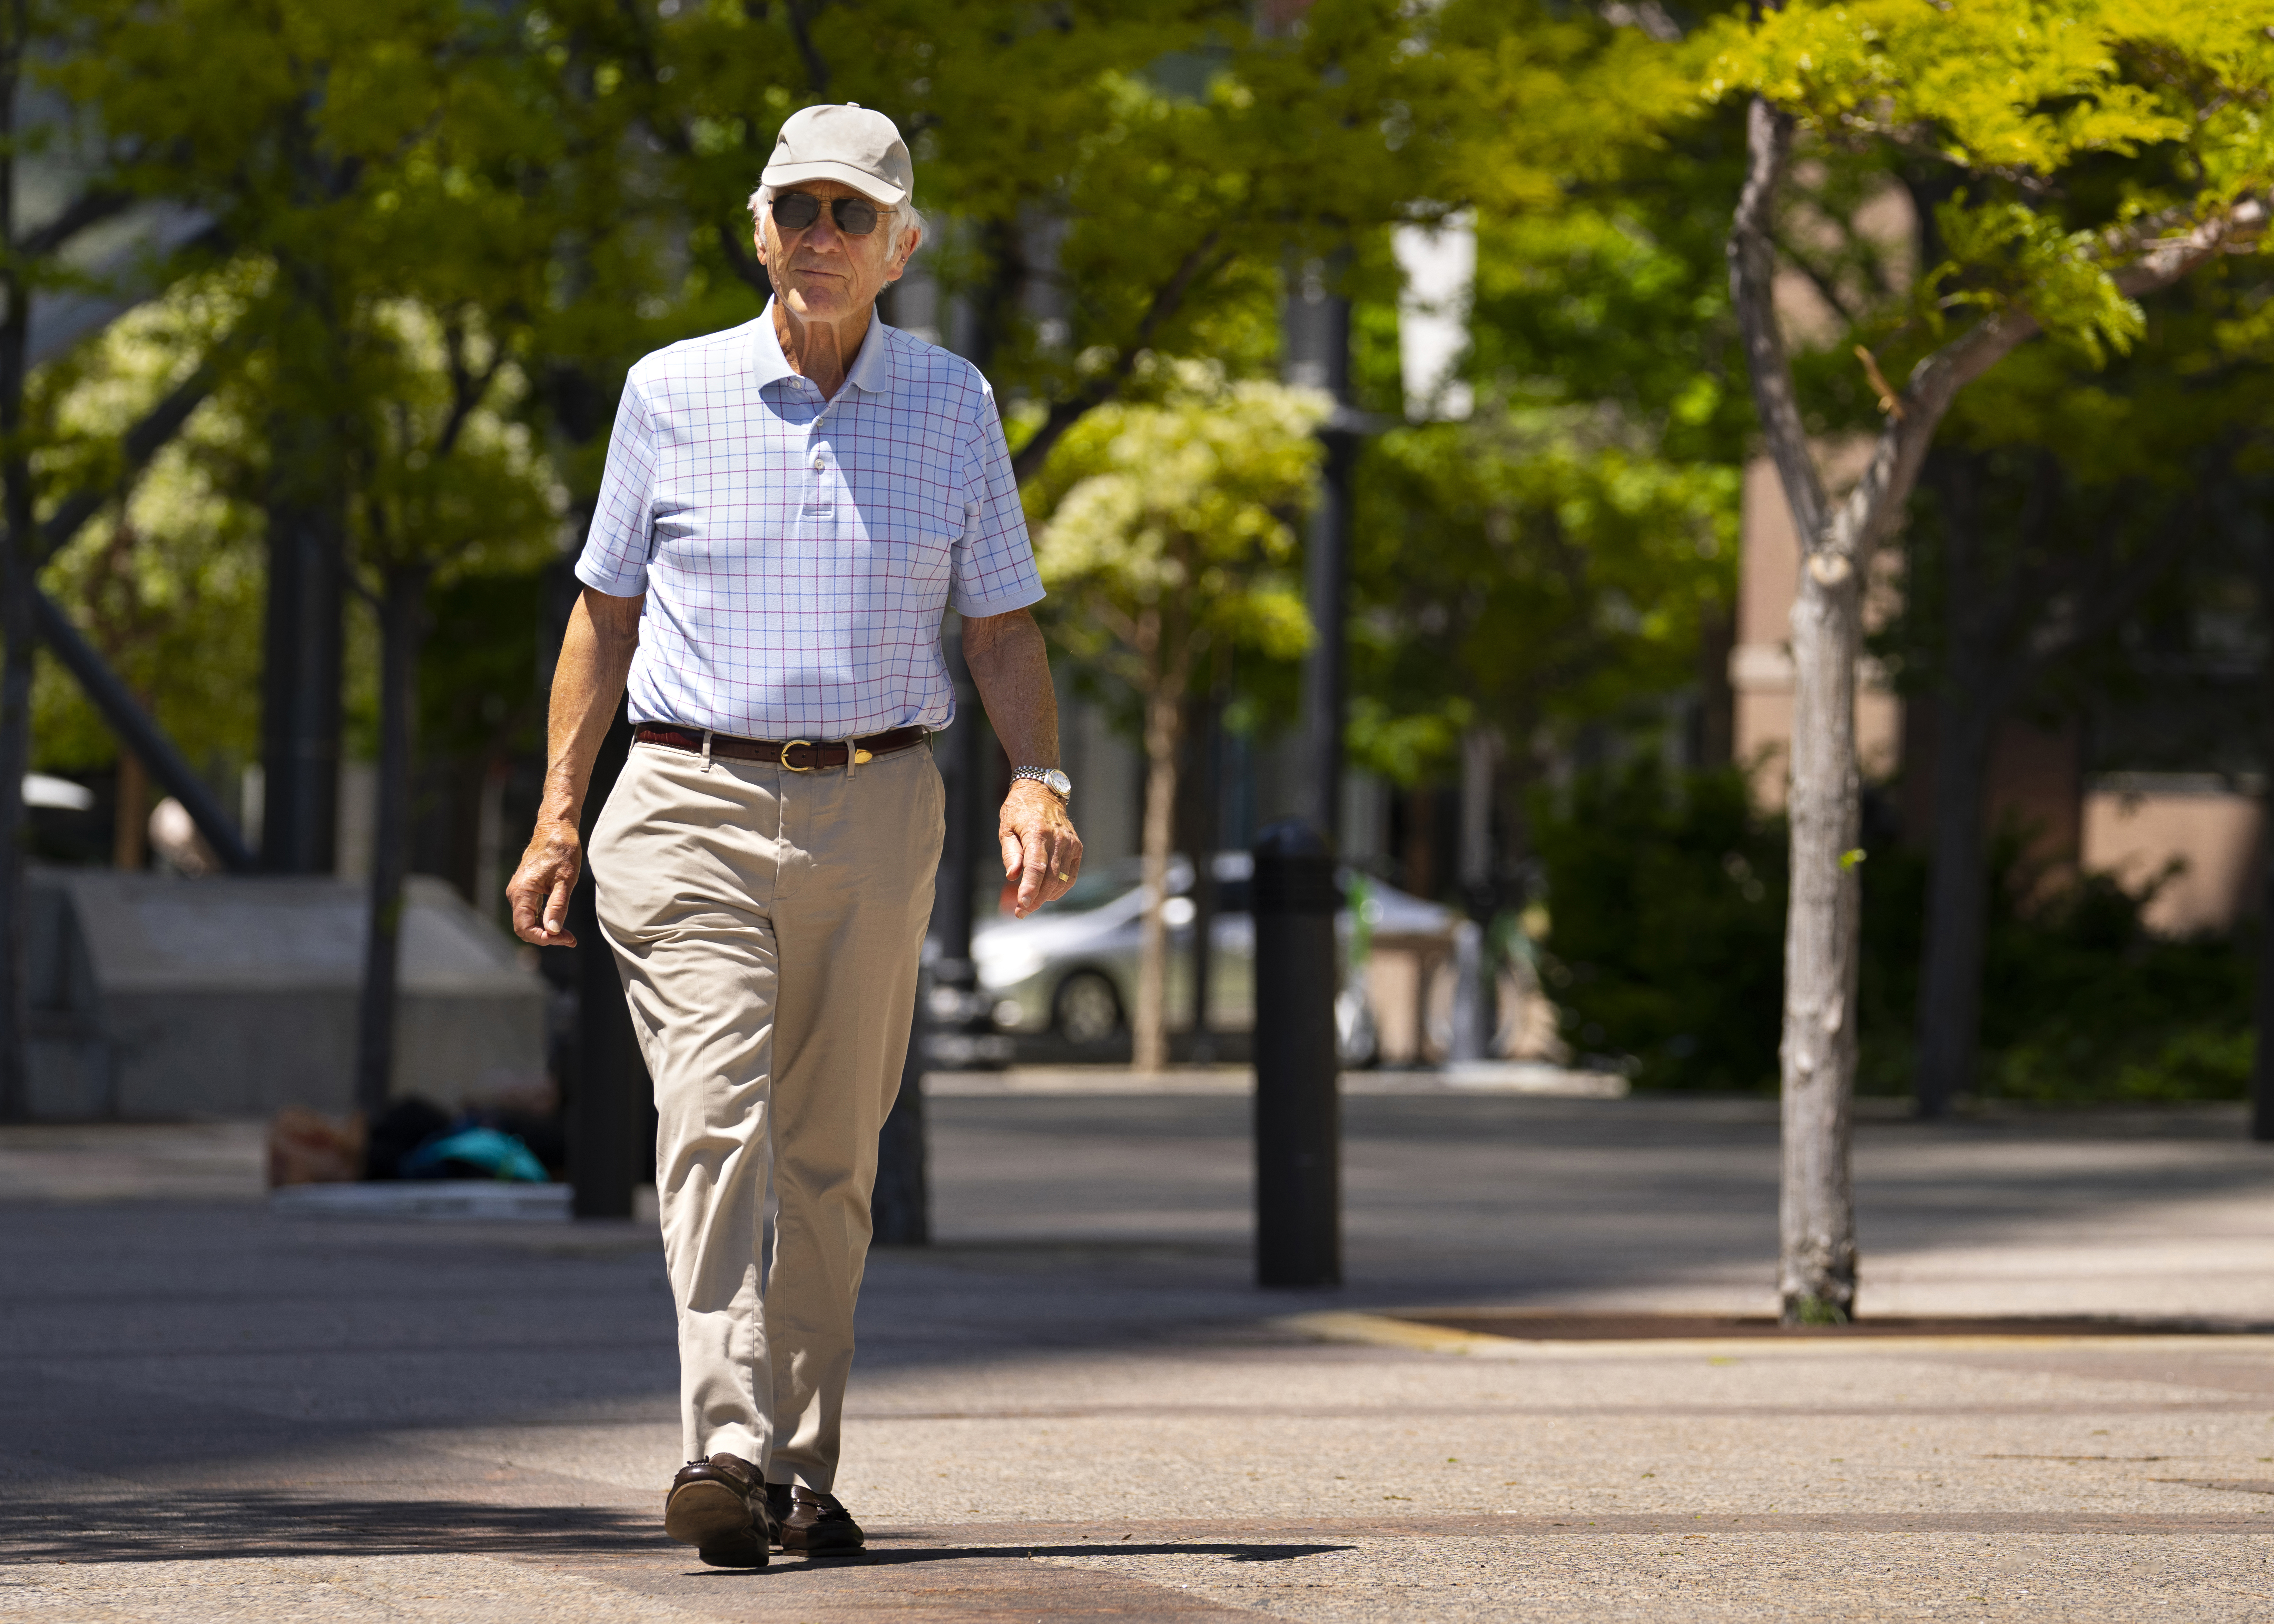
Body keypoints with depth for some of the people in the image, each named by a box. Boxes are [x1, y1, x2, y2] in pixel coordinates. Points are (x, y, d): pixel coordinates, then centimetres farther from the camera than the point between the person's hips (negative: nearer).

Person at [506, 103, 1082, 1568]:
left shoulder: (954, 405, 7)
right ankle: (729, 1454, -27)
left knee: (833, 1157, 6)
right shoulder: (673, 394, 4)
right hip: (693, 802, -2)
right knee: (716, 1118, -17)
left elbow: (1003, 624, 10)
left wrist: (1039, 779, -7)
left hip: (875, 814, 2)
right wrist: (559, 812, 5)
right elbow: (606, 612, 11)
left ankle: (804, 1472, 15)